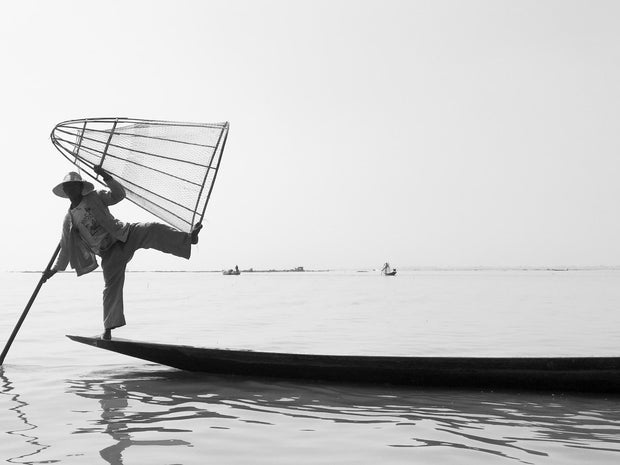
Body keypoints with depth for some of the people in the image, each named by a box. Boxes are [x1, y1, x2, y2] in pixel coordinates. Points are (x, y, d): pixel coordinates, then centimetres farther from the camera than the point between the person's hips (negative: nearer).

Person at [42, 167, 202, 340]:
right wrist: (55, 269, 15)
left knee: (153, 230, -29)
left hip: (126, 234, 0)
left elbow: (119, 195, -5)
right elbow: (65, 247, 15)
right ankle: (108, 328, 4)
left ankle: (188, 239, -40)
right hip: (109, 253, 1)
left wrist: (107, 178, -20)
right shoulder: (69, 220, 8)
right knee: (111, 287, -5)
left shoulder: (95, 197, 6)